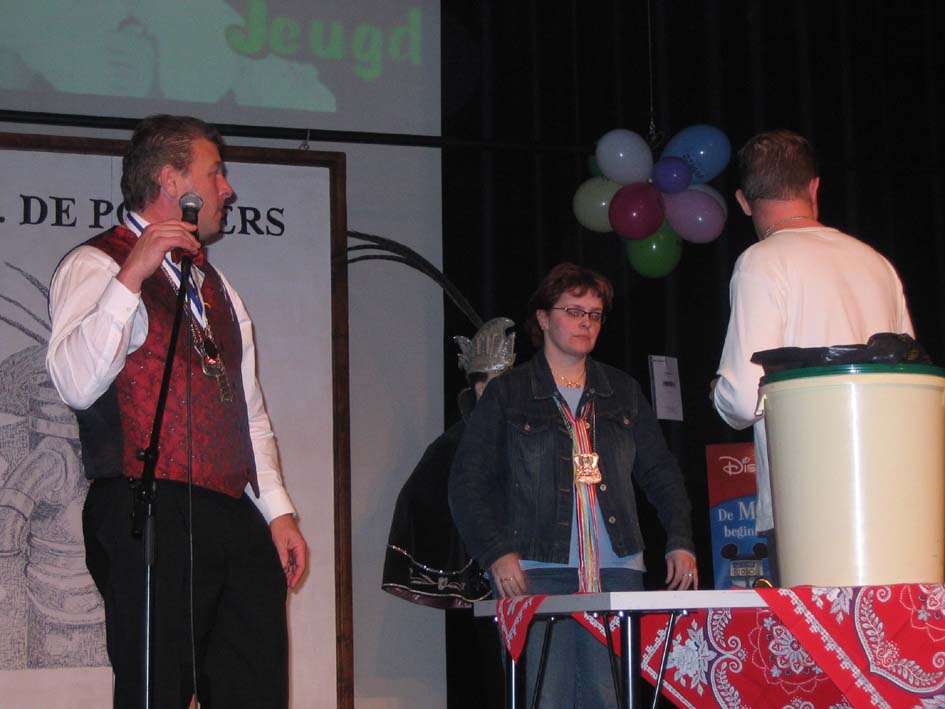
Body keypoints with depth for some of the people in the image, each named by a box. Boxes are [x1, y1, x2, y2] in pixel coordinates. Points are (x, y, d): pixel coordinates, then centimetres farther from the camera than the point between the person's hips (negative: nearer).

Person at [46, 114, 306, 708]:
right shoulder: (96, 266, 0)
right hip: (150, 520, -7)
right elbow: (78, 384, -17)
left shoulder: (214, 285, 25)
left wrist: (277, 511, 15)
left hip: (236, 521, 7)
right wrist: (131, 277, -20)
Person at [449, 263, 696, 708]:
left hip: (616, 571, 3)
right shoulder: (507, 395, 8)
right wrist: (496, 553, -10)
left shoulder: (623, 393, 18)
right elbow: (467, 484, 3)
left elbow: (661, 474, 20)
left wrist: (680, 542, 5)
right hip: (536, 573, -3)